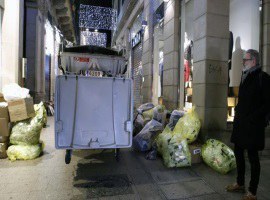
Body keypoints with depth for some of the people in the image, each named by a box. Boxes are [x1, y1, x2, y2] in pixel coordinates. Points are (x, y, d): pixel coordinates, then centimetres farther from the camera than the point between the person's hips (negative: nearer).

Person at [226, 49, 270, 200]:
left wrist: (254, 118, -16)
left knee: (253, 157, 3)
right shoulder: (245, 76, 13)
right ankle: (240, 184, 33)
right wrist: (238, 114, 9)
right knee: (238, 152, 15)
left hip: (253, 125, -8)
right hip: (240, 123, 8)